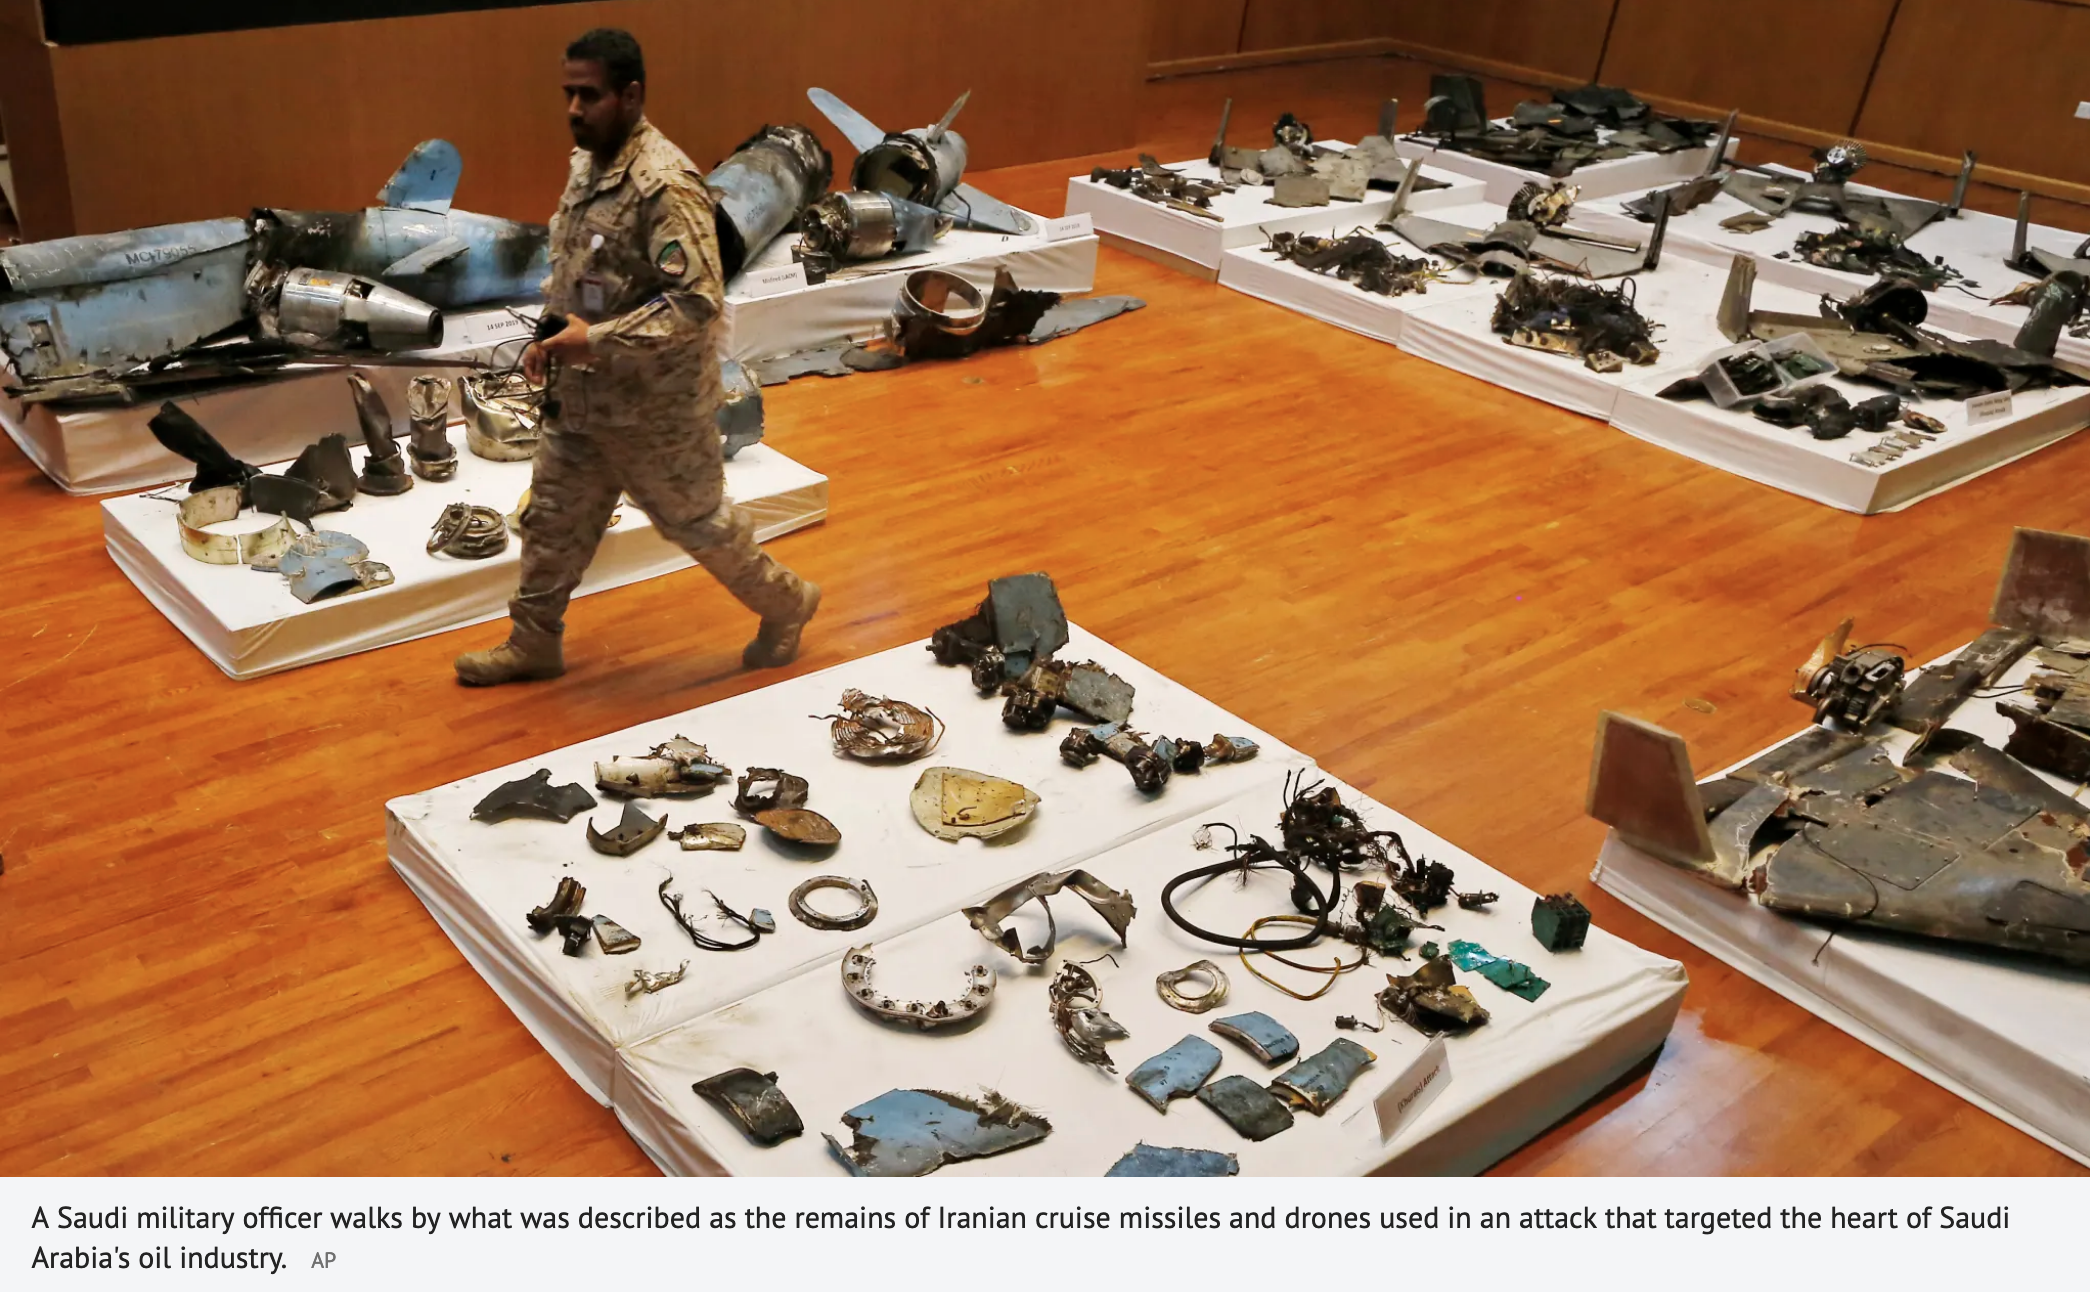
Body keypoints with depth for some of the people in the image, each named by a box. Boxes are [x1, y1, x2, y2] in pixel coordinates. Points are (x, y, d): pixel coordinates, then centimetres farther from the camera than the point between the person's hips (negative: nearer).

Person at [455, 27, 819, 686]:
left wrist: (596, 341, -29)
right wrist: (551, 338, 4)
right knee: (553, 520, 17)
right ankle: (533, 644, 34)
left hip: (653, 406, -8)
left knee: (698, 521, 10)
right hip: (580, 397, 8)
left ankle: (785, 604, 32)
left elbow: (697, 303, -29)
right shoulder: (586, 164, 4)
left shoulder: (665, 186, -24)